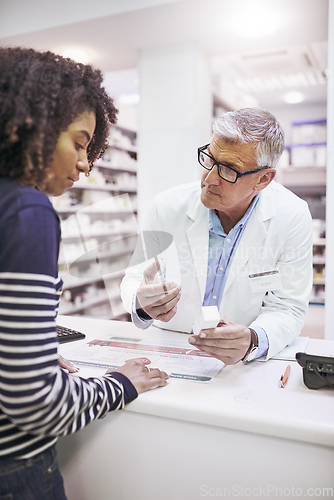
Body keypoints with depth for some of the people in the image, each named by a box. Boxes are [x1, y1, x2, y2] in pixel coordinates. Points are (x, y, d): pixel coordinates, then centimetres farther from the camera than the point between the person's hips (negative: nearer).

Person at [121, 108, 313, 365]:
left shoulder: (292, 217, -12)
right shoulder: (168, 206, -10)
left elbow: (287, 309, -10)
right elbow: (135, 276, -3)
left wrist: (252, 340, -31)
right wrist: (141, 304, -27)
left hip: (245, 363, 0)